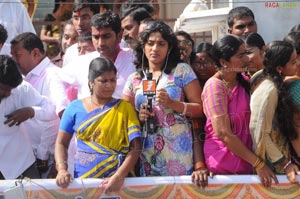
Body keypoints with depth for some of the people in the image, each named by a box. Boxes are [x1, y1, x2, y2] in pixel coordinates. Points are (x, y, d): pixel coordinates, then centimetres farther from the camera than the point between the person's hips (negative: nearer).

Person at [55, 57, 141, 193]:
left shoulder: (124, 108, 2)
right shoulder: (75, 108, 5)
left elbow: (135, 148, -5)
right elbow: (61, 143, 8)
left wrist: (120, 176, -18)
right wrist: (62, 170, -9)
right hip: (83, 180, 1)